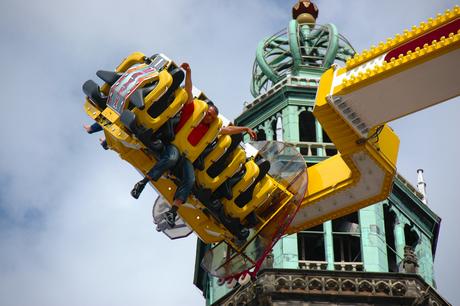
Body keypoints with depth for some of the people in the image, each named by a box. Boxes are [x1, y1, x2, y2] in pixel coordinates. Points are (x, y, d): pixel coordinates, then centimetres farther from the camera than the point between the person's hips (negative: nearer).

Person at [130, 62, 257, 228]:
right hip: (173, 146, -4)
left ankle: (173, 211, -28)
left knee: (190, 180, -21)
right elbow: (189, 91, 6)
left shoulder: (209, 130, 25)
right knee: (172, 158, -39)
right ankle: (143, 182, -36)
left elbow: (228, 129, 29)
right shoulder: (191, 111, 14)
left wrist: (246, 129, 24)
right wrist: (188, 72, -2)